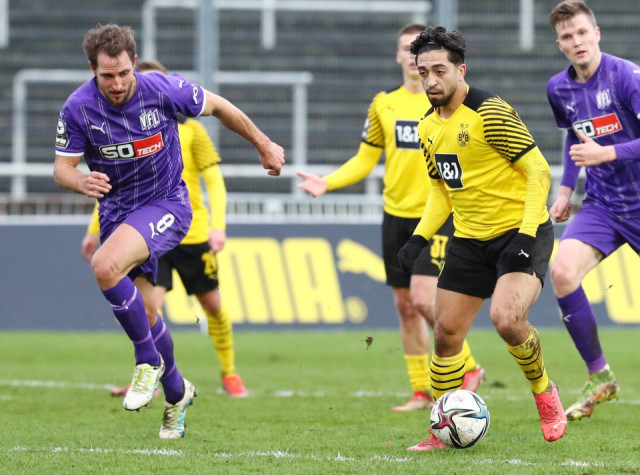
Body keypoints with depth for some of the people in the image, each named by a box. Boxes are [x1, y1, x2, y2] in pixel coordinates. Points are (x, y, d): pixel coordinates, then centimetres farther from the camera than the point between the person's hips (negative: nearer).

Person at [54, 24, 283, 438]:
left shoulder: (163, 91, -18)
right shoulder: (78, 108, -13)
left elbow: (218, 107, -1)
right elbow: (62, 167, -6)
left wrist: (264, 145, 10)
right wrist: (82, 182, -30)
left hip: (166, 204, -4)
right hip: (116, 212, 4)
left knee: (106, 266, -30)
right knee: (145, 314, 7)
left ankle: (148, 359, -12)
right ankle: (177, 393, 34)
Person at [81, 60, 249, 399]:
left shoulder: (189, 129, -1)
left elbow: (214, 180, -3)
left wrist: (218, 225, -16)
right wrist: (94, 230, 16)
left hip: (193, 233, 0)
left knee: (212, 305, 10)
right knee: (150, 303, -18)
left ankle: (230, 374, 28)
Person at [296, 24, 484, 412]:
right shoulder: (384, 105, 8)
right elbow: (365, 160, 11)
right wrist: (327, 183, -3)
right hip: (396, 215, 5)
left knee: (424, 298, -17)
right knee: (405, 305, 6)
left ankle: (468, 368, 2)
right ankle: (422, 392, 16)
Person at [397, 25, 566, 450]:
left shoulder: (491, 113, -17)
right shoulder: (429, 127, 7)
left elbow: (539, 170, -16)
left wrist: (527, 233, -23)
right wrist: (420, 237, 7)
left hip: (520, 231, -7)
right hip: (470, 240, 7)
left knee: (506, 319, -27)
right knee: (446, 333, 3)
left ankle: (544, 392, 1)